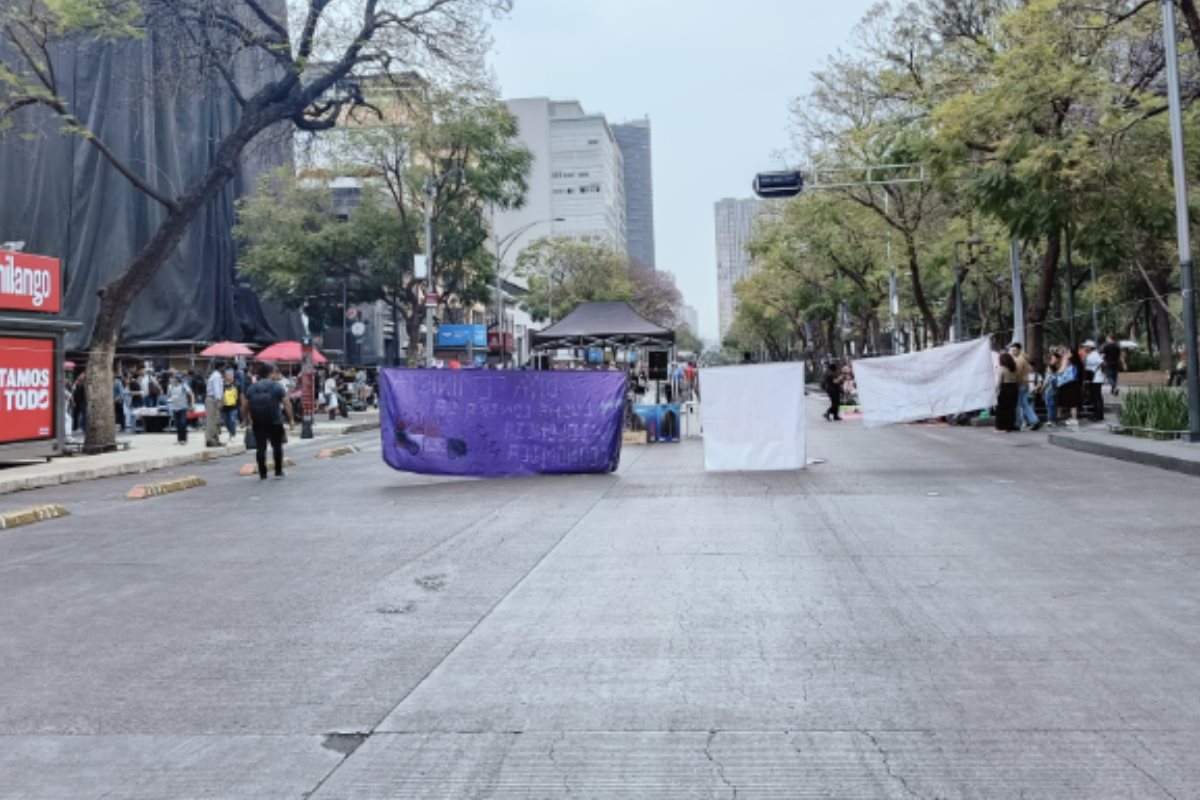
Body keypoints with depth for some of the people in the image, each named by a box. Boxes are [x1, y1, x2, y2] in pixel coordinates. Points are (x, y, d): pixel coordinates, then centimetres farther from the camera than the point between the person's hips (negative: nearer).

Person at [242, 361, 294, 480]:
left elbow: (244, 407, 4)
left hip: (258, 423, 2)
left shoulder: (251, 388, 4)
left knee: (260, 448, 6)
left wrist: (248, 419, 19)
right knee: (277, 446, 12)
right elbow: (287, 404, -9)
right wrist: (291, 419, -1)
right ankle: (278, 471, 15)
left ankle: (262, 474, 6)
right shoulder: (276, 386, -5)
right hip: (275, 422, -2)